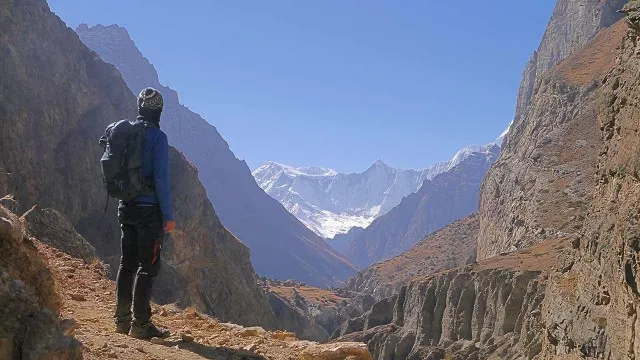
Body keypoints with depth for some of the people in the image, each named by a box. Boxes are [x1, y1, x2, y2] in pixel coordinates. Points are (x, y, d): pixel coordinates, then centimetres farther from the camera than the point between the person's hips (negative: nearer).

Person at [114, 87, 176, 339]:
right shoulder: (157, 137, -12)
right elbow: (161, 178, -16)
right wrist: (168, 215, -11)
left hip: (125, 207, 7)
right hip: (148, 209, -7)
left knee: (127, 262, 13)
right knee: (148, 265, -2)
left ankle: (122, 320, 19)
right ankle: (140, 324, -1)